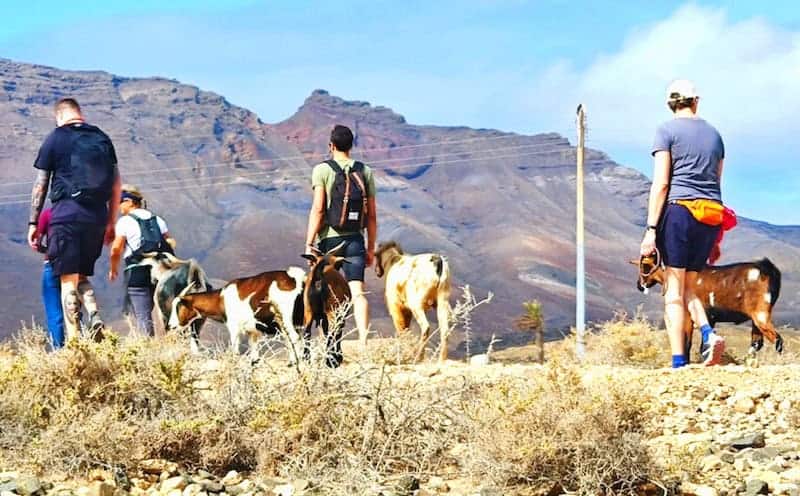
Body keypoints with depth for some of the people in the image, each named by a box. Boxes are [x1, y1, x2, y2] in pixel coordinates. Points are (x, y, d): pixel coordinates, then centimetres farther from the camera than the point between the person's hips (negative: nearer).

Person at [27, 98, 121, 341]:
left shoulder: (55, 139, 2)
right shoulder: (102, 138, 13)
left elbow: (40, 185, 1)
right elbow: (116, 184, 13)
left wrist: (33, 223, 7)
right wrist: (111, 223, 18)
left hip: (66, 214, -4)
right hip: (97, 216, 4)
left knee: (68, 280, -1)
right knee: (82, 276, 16)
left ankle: (74, 340, -8)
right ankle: (95, 317, -9)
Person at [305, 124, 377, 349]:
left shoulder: (322, 170, -3)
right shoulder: (365, 172, 7)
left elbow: (318, 209, -11)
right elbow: (371, 215, 8)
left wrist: (309, 244, -9)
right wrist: (371, 248, 14)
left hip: (329, 239, -2)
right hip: (355, 240, 2)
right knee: (357, 292, -5)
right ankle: (363, 341, -21)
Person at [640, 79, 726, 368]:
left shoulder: (667, 131, 1)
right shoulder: (714, 134, 18)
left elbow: (661, 183, -7)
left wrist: (651, 230, -8)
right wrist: (714, 239, 24)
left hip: (679, 208, -5)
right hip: (712, 214, 5)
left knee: (674, 289, -2)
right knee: (688, 288, 14)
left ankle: (679, 362, -9)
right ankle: (708, 334, -13)